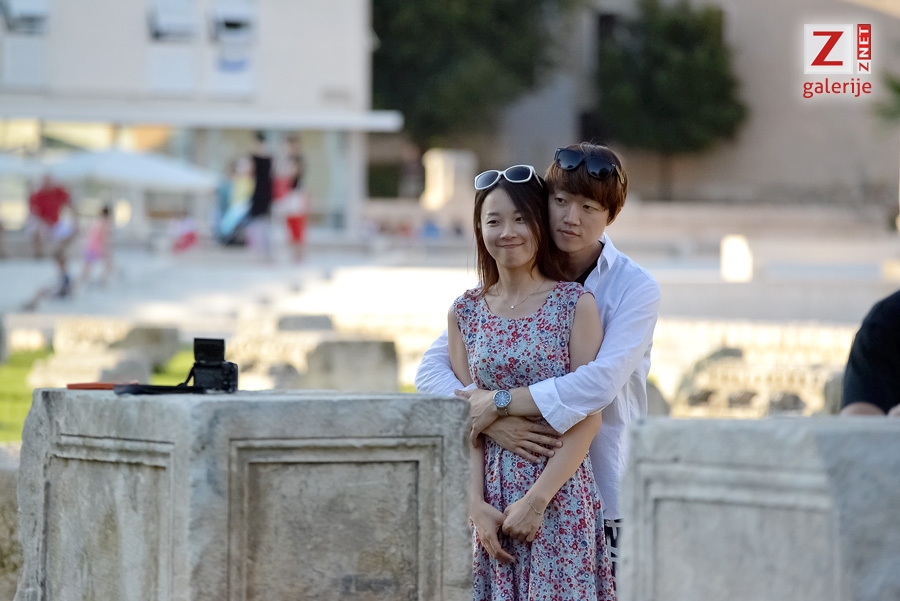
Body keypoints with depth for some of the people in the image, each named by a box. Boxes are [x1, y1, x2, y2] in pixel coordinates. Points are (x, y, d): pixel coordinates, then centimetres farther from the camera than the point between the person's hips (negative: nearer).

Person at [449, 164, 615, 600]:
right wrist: (476, 504, -6)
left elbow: (588, 419, -7)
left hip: (561, 496, -3)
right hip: (493, 500, 3)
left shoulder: (575, 304, -3)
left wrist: (536, 499, -13)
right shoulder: (465, 313, 8)